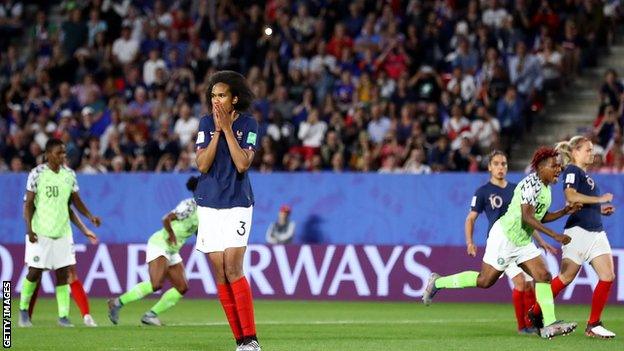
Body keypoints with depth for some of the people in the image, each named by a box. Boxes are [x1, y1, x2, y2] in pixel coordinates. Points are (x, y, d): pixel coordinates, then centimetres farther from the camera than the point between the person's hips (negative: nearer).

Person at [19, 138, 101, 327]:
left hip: (63, 232, 4)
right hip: (40, 232, -4)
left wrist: (89, 216, -1)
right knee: (35, 272, 0)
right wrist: (29, 228, -14)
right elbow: (29, 203, -5)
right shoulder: (37, 174, -6)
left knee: (63, 273, 0)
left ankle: (63, 316, 1)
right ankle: (23, 309, 19)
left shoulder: (69, 174, 7)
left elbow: (75, 200, 15)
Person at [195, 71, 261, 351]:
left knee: (233, 269, -16)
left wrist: (227, 128, -14)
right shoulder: (206, 124, 4)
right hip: (209, 206, 3)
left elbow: (242, 163, -15)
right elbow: (202, 165, -5)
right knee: (220, 273, 1)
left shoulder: (248, 124, -2)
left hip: (238, 204, -3)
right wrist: (217, 130, -11)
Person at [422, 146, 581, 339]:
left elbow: (540, 217, 21)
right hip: (505, 236, -9)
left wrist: (564, 211, 6)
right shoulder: (531, 184, -20)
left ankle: (549, 325, -7)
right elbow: (527, 217, -28)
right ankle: (437, 282, 13)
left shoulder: (545, 187, 11)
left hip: (523, 241, 9)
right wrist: (555, 235, -29)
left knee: (543, 276, -4)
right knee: (485, 281, -3)